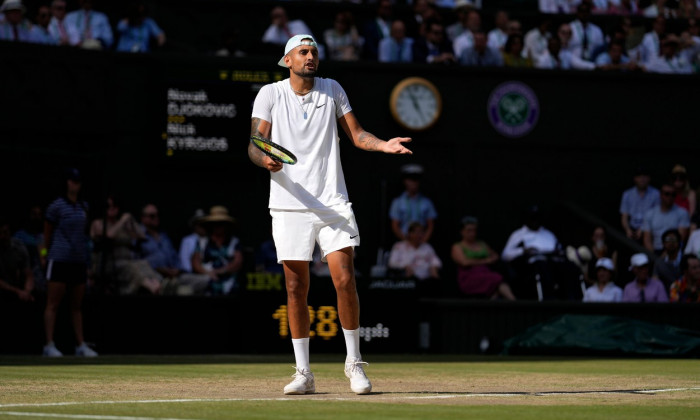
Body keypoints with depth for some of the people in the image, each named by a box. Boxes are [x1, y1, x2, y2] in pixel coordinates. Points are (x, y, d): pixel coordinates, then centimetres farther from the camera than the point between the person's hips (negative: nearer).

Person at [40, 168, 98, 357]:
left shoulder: (84, 207, 13)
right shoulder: (56, 206, -5)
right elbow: (47, 234, 1)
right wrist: (44, 253, 2)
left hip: (79, 261, 6)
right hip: (59, 259, -6)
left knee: (77, 305, 9)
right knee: (53, 304, -5)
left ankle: (81, 345, 12)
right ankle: (49, 345, -6)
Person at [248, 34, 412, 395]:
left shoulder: (332, 90, 9)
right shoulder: (270, 94, 3)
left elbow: (356, 134, 12)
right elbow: (255, 144, -1)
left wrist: (383, 145, -8)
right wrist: (264, 159, -24)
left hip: (332, 203, 1)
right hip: (289, 206, -1)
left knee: (345, 281, -10)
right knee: (296, 288, 1)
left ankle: (354, 362, 6)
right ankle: (303, 373, 10)